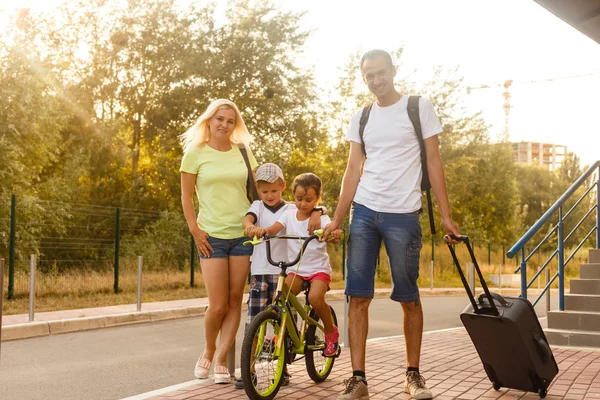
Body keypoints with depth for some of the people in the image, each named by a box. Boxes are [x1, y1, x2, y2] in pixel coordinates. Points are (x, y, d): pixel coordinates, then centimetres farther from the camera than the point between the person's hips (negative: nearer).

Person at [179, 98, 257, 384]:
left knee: (235, 300, 1)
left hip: (243, 234, 3)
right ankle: (208, 351, 21)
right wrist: (195, 231, -6)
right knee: (218, 304, -6)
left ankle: (221, 359, 12)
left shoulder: (243, 151, 8)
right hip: (212, 236, -2)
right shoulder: (196, 152, 1)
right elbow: (186, 196, 2)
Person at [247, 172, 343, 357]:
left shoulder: (321, 218, -3)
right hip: (296, 269, 3)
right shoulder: (289, 214, 4)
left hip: (318, 268, -3)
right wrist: (262, 230, -37)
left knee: (315, 297, -29)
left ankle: (331, 331, -1)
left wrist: (334, 234, -48)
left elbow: (328, 232, -22)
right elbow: (275, 228, -13)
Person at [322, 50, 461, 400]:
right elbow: (353, 170, 11)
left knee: (409, 298, 4)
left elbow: (434, 162, 1)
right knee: (358, 296, -1)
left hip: (403, 215, -3)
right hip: (364, 213, 3)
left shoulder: (420, 108, 2)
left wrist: (446, 215, -4)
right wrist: (337, 220, 3)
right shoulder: (360, 118, 12)